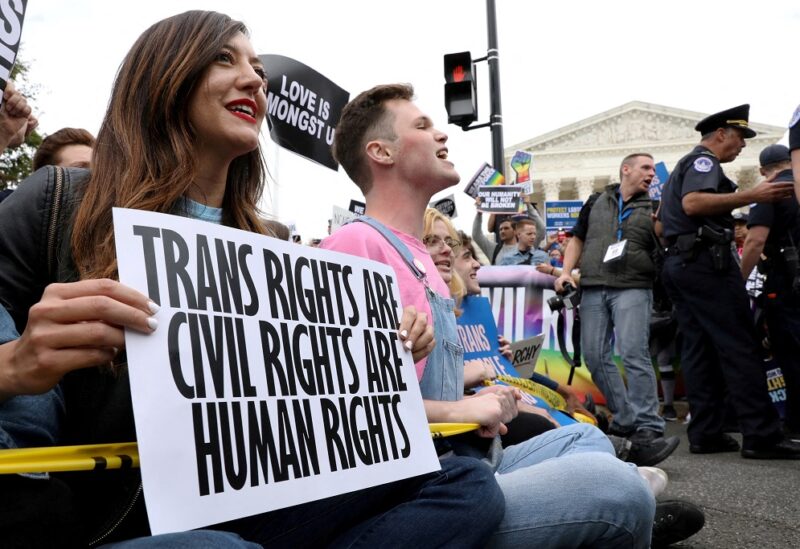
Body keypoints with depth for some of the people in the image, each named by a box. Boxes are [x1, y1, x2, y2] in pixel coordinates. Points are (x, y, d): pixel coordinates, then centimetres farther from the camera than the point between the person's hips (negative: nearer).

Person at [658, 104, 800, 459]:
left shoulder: (684, 166, 27)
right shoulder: (703, 160, -4)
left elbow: (666, 216, 34)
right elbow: (693, 203, -23)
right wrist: (751, 196, -27)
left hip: (678, 261, 10)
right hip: (705, 260, -10)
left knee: (698, 349, 5)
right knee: (740, 348, -10)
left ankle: (705, 434, 4)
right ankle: (761, 436, -11)